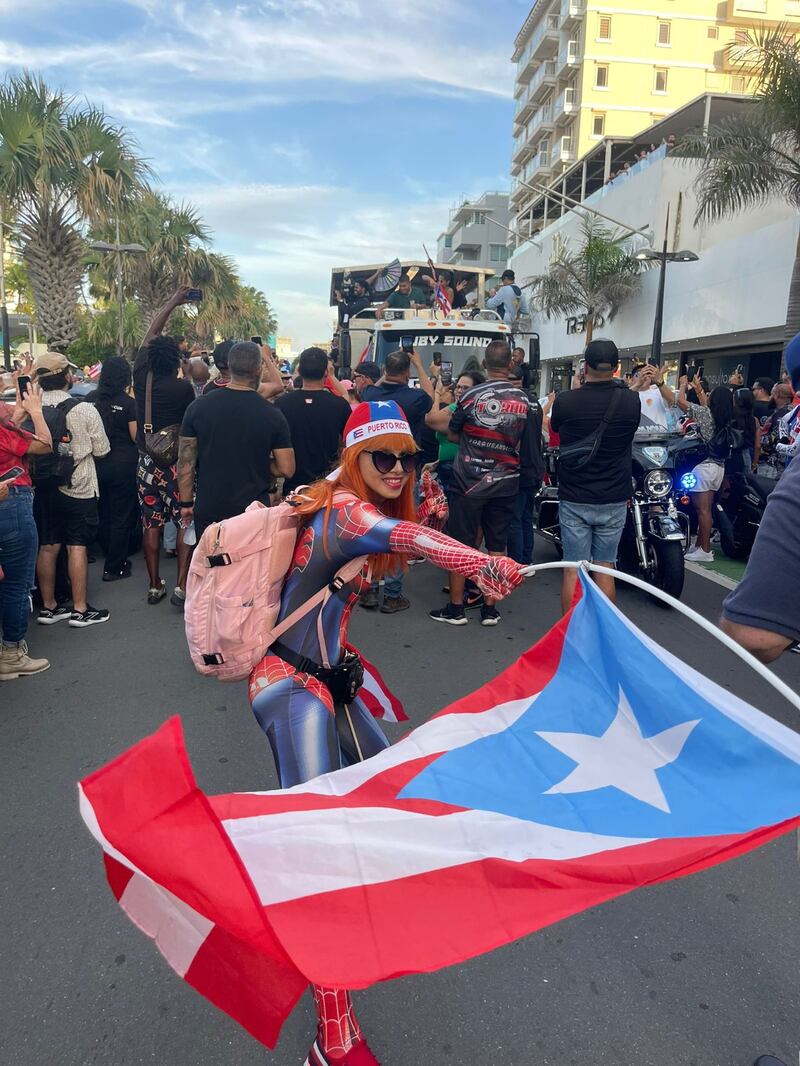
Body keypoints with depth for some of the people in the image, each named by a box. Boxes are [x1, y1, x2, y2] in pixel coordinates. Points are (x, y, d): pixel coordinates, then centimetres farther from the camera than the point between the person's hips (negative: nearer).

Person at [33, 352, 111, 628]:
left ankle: (48, 606, 22)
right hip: (78, 488, -4)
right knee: (77, 547, 2)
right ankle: (80, 610, 8)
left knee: (47, 547, 11)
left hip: (42, 488, 4)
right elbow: (102, 450, -6)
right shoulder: (84, 410, -14)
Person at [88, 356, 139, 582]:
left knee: (104, 513, 18)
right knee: (122, 516, 6)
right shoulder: (128, 402, -13)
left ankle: (113, 558, 33)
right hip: (123, 464, -5)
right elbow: (136, 436, -11)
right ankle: (114, 568, 11)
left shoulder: (91, 399, 0)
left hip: (97, 463, 5)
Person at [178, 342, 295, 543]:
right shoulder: (272, 414, -9)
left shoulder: (198, 407, -5)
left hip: (208, 510, 1)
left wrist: (186, 504, 9)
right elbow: (286, 469, -7)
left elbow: (185, 463, -2)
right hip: (254, 511, -1)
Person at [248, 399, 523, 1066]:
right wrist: (479, 562, -51)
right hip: (291, 684, -10)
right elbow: (395, 534, -36)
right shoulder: (341, 505, -17)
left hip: (329, 681, 10)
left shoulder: (360, 509, 11)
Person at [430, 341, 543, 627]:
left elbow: (453, 435, 5)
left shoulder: (470, 396, -8)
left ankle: (455, 608, 12)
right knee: (496, 546, 11)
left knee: (460, 545, 6)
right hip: (504, 484, 2)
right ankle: (490, 608, 17)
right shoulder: (527, 403, -4)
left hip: (468, 482, -2)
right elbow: (530, 449, 1)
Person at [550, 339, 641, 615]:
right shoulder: (631, 401, -7)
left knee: (573, 569, 4)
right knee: (605, 568, 10)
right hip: (614, 501, 2)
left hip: (574, 499, -2)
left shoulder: (565, 401, -13)